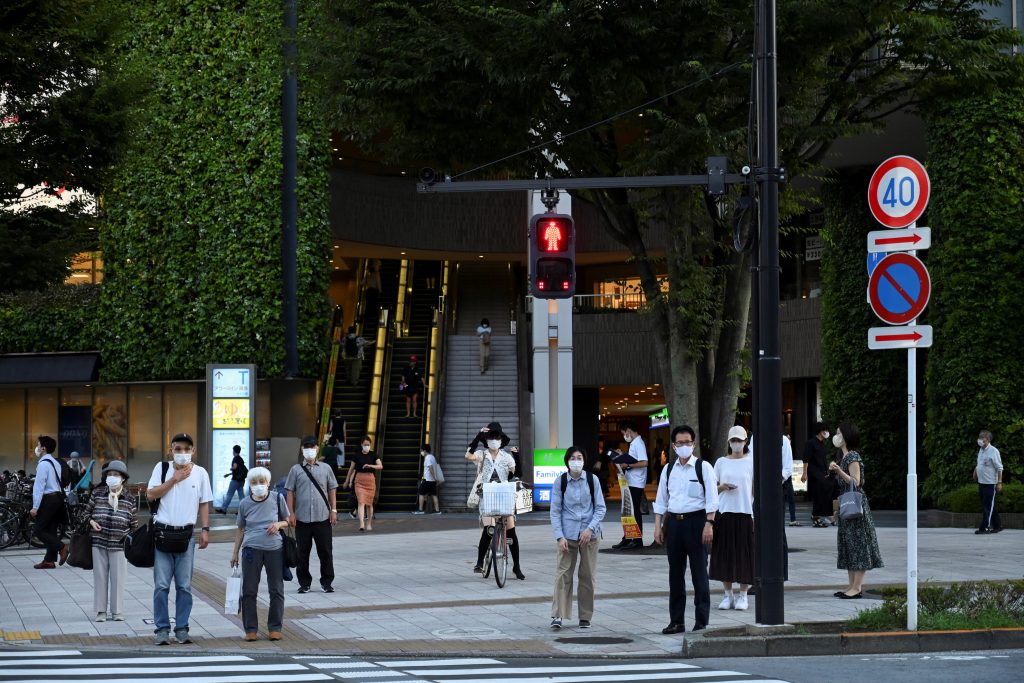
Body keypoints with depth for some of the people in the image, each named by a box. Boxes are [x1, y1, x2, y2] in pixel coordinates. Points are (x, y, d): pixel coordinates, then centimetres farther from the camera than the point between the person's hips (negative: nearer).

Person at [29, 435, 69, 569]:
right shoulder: (56, 463, 14)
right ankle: (49, 560, 8)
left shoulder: (43, 464, -14)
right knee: (51, 530, 9)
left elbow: (39, 486, -18)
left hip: (48, 499, -9)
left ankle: (61, 547, -15)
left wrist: (35, 507, -18)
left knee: (38, 530, -5)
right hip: (58, 497, 9)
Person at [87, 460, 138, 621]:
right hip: (98, 542, 1)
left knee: (118, 578, 2)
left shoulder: (129, 499, 2)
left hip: (119, 543, -1)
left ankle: (117, 611, 11)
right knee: (100, 576, 4)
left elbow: (133, 522, 9)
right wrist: (91, 521, -5)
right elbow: (88, 511, 14)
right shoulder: (97, 494, 3)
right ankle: (100, 611, 11)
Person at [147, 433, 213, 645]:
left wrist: (205, 529, 3)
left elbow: (204, 503, 10)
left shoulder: (200, 473, 6)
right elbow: (151, 495, -6)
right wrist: (174, 479, -9)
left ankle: (182, 628, 10)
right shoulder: (162, 468, 3)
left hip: (187, 534, 1)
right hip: (163, 532, -1)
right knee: (161, 585, -2)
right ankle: (162, 629, 3)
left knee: (184, 586, 3)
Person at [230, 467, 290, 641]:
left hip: (275, 548, 0)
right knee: (249, 591, 1)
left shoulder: (277, 498, 2)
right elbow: (240, 529, 15)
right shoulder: (245, 504, 5)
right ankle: (251, 629, 9)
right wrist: (235, 552, 14)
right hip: (252, 549, 0)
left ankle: (275, 628, 14)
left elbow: (287, 522, 13)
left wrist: (279, 524, -9)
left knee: (276, 590, 5)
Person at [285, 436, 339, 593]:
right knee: (303, 552, 5)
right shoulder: (296, 470, 5)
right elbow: (290, 492, 5)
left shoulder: (325, 468, 8)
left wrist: (333, 510, 3)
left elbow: (332, 490, 11)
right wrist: (291, 513, -2)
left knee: (325, 551, 1)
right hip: (302, 518, 0)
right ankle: (304, 583, 14)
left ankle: (327, 582, 11)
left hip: (323, 517, 0)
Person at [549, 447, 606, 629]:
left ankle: (585, 617, 13)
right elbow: (555, 511, 0)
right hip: (567, 535, -1)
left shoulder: (592, 479, -2)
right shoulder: (560, 481, -3)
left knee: (588, 576, 4)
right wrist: (559, 536, -9)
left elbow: (601, 508, 2)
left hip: (589, 534, 1)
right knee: (563, 574, -7)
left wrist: (590, 529, -11)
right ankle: (557, 615, -8)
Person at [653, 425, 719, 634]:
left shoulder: (703, 467, -3)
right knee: (675, 573, 8)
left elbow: (712, 499, -7)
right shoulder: (668, 469, 11)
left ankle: (701, 622, 2)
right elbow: (661, 499, 14)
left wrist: (709, 524, -15)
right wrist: (658, 526, 7)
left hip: (696, 521, -5)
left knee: (699, 573, -2)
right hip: (674, 522, 5)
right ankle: (676, 621, 15)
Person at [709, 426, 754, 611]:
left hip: (745, 513, -2)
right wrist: (722, 487, -9)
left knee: (745, 553, -2)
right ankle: (728, 595, 11)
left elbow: (755, 490, 3)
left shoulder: (751, 462, 4)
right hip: (725, 512, 2)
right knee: (725, 553, 2)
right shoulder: (721, 462, 8)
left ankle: (742, 596, 6)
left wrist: (756, 514, -4)